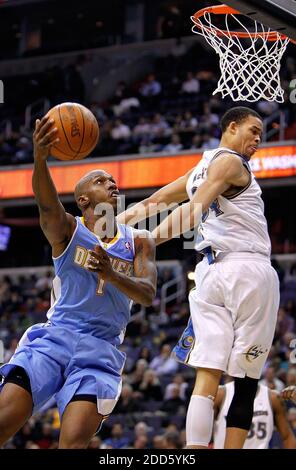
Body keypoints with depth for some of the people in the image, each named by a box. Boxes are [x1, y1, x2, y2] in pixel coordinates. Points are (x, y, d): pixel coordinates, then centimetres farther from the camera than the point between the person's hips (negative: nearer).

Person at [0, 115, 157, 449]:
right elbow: (47, 204, -19)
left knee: (74, 441, -19)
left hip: (101, 350, 1)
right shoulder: (67, 230, 4)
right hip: (54, 337, -1)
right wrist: (40, 158, -41)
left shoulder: (139, 242, 11)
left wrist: (111, 274, -25)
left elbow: (147, 295, -3)